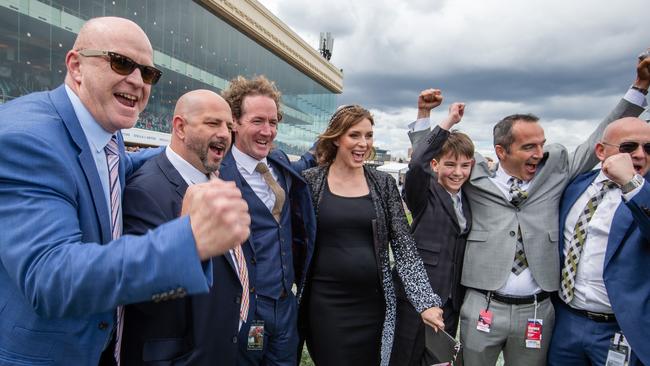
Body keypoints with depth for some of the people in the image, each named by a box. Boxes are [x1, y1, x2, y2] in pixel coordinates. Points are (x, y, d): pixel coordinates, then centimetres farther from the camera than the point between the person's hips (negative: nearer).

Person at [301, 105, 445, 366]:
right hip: (325, 302, -2)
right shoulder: (310, 181, -4)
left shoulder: (383, 183, 1)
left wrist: (426, 301, -10)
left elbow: (404, 246, -2)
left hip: (373, 302, 2)